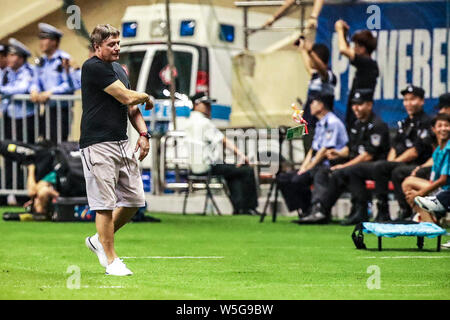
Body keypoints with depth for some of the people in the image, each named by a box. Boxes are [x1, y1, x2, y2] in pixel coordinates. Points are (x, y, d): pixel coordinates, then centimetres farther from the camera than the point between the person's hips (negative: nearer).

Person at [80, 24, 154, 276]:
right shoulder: (93, 67, -11)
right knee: (106, 203, -6)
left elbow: (132, 108, 25)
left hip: (123, 143, 9)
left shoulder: (118, 69, 18)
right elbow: (127, 97, -16)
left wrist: (144, 133, 10)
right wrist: (147, 98, 5)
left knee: (135, 200, 8)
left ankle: (100, 240, 26)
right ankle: (111, 260, 0)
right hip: (98, 144, -9)